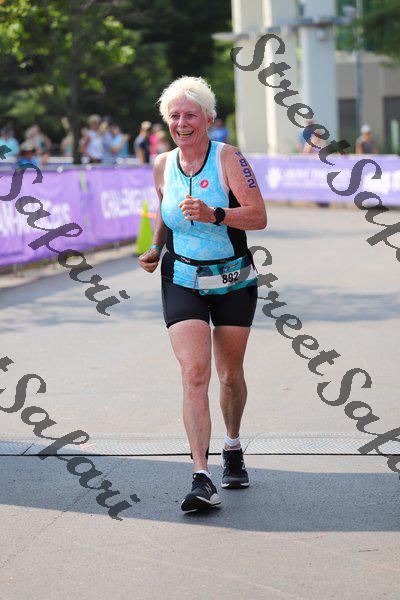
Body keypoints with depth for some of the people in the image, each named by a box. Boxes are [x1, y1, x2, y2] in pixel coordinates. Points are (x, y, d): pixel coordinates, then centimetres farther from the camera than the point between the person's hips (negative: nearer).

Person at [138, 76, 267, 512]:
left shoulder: (228, 158, -11)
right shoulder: (163, 166, 2)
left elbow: (258, 217, -18)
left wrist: (213, 214, -32)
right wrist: (155, 250, 7)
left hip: (234, 282, -1)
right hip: (182, 282, 1)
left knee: (230, 374, 11)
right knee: (194, 373, -15)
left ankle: (233, 448, 40)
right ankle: (201, 479, -19)